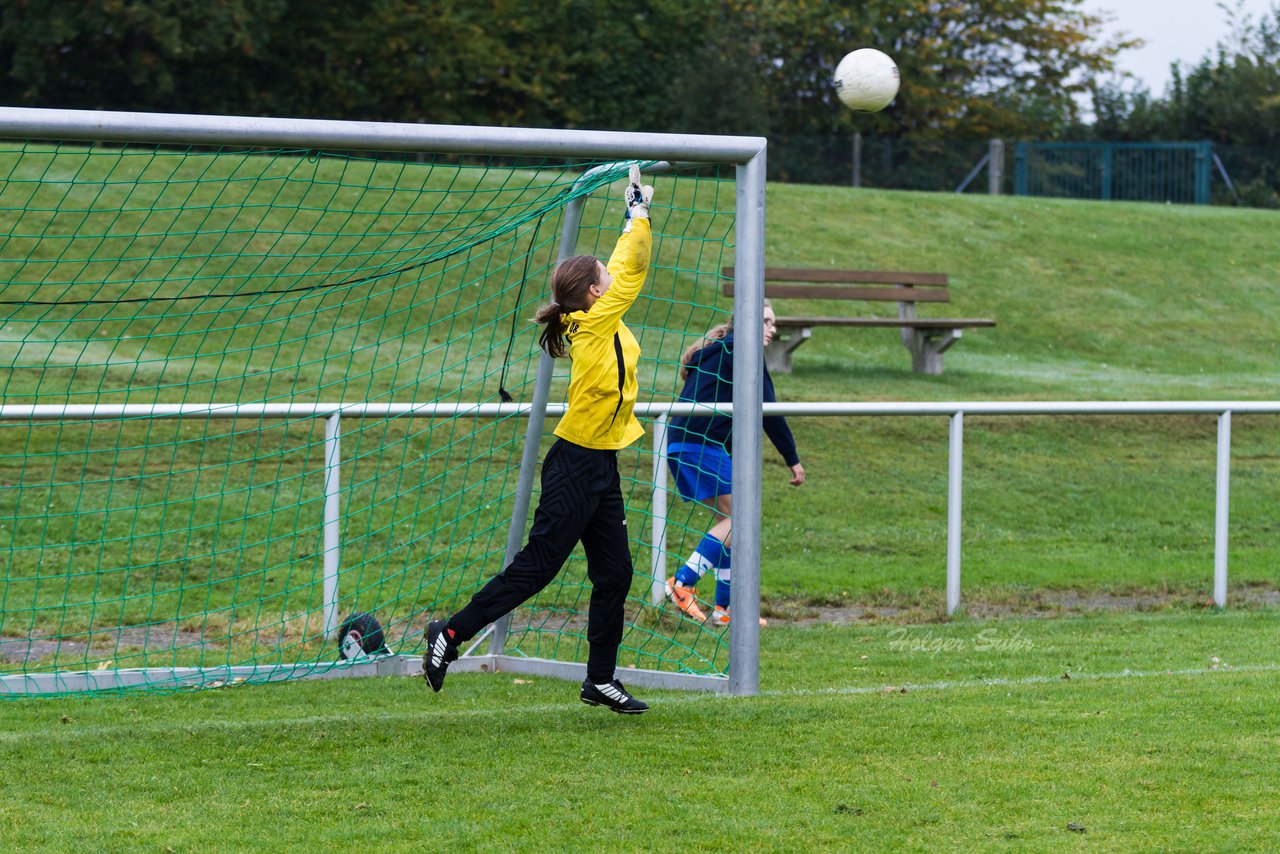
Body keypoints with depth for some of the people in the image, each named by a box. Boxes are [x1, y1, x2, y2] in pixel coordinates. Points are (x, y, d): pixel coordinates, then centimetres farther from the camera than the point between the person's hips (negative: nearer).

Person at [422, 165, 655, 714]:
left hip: (600, 468, 9)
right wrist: (639, 213, -2)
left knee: (614, 574, 9)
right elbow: (632, 269, -13)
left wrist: (637, 213, 15)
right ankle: (450, 635, 2)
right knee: (535, 567, -6)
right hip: (576, 467, -9)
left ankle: (601, 680, 16)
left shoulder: (599, 325, 7)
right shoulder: (596, 323, -15)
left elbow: (625, 267, 19)